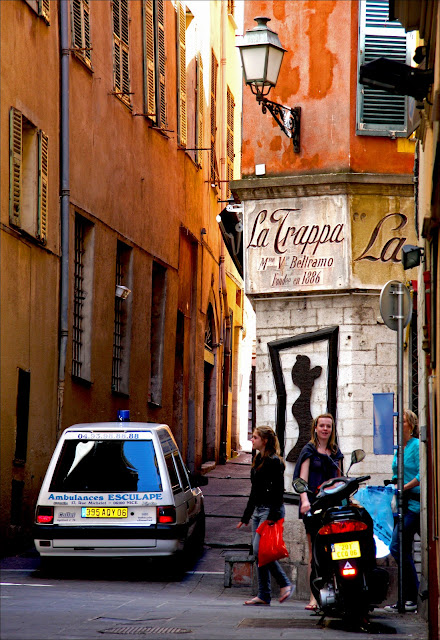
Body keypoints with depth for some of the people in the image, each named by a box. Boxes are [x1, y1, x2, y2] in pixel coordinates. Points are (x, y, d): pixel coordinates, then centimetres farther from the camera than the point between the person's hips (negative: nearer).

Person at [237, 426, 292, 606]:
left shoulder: (274, 462, -11)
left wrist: (272, 516, -22)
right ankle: (263, 596, 6)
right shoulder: (258, 460, 16)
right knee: (258, 552, 5)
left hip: (271, 510, -9)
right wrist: (245, 517, 22)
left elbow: (278, 491, -16)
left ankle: (284, 584, -4)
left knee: (260, 550, -16)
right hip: (258, 510, 9)